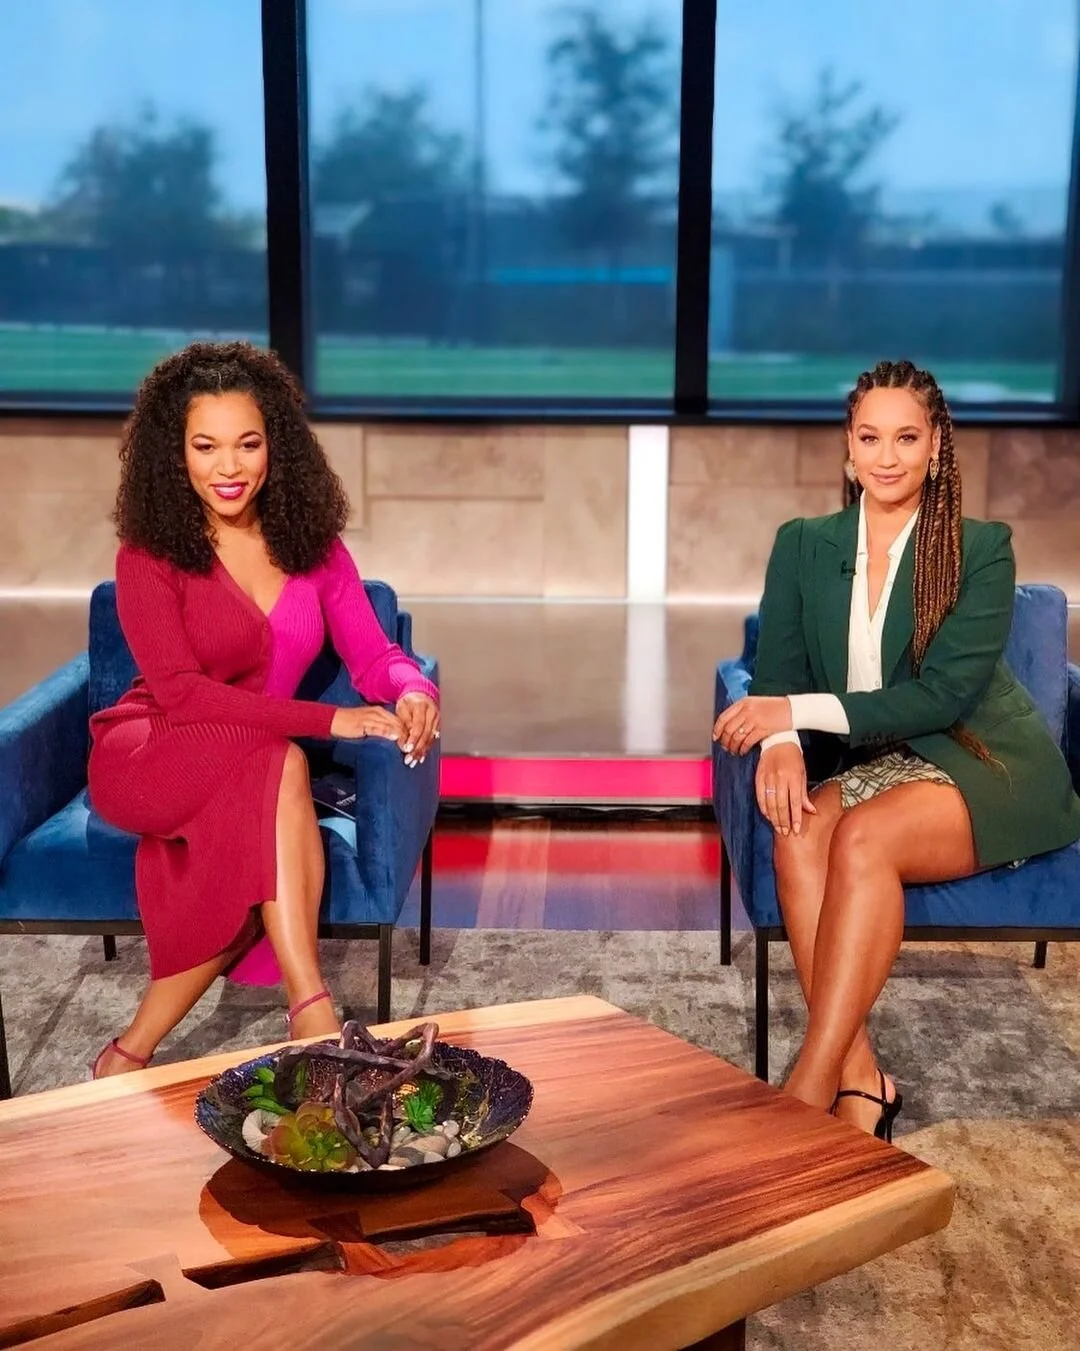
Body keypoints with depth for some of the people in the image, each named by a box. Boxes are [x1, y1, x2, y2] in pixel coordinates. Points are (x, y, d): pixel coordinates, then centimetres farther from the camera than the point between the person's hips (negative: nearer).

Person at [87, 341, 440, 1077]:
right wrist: (328, 720, -27)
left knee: (256, 874, -31)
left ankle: (132, 1053, -16)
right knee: (279, 764, -35)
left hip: (254, 779, 4)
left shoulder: (312, 544, 4)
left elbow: (374, 655, -1)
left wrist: (415, 692, -27)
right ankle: (314, 1018, -37)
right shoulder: (150, 556, -10)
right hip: (147, 758, -3)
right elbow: (179, 692, -18)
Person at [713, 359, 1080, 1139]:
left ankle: (812, 1086, -29)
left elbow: (946, 693, -15)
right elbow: (776, 671, 0)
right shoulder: (804, 546, 6)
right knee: (798, 834, -29)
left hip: (982, 767, -3)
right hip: (869, 766, 4)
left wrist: (802, 711, -23)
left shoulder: (982, 550, -5)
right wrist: (780, 740, -25)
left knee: (864, 835, -33)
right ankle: (861, 1088, -29)